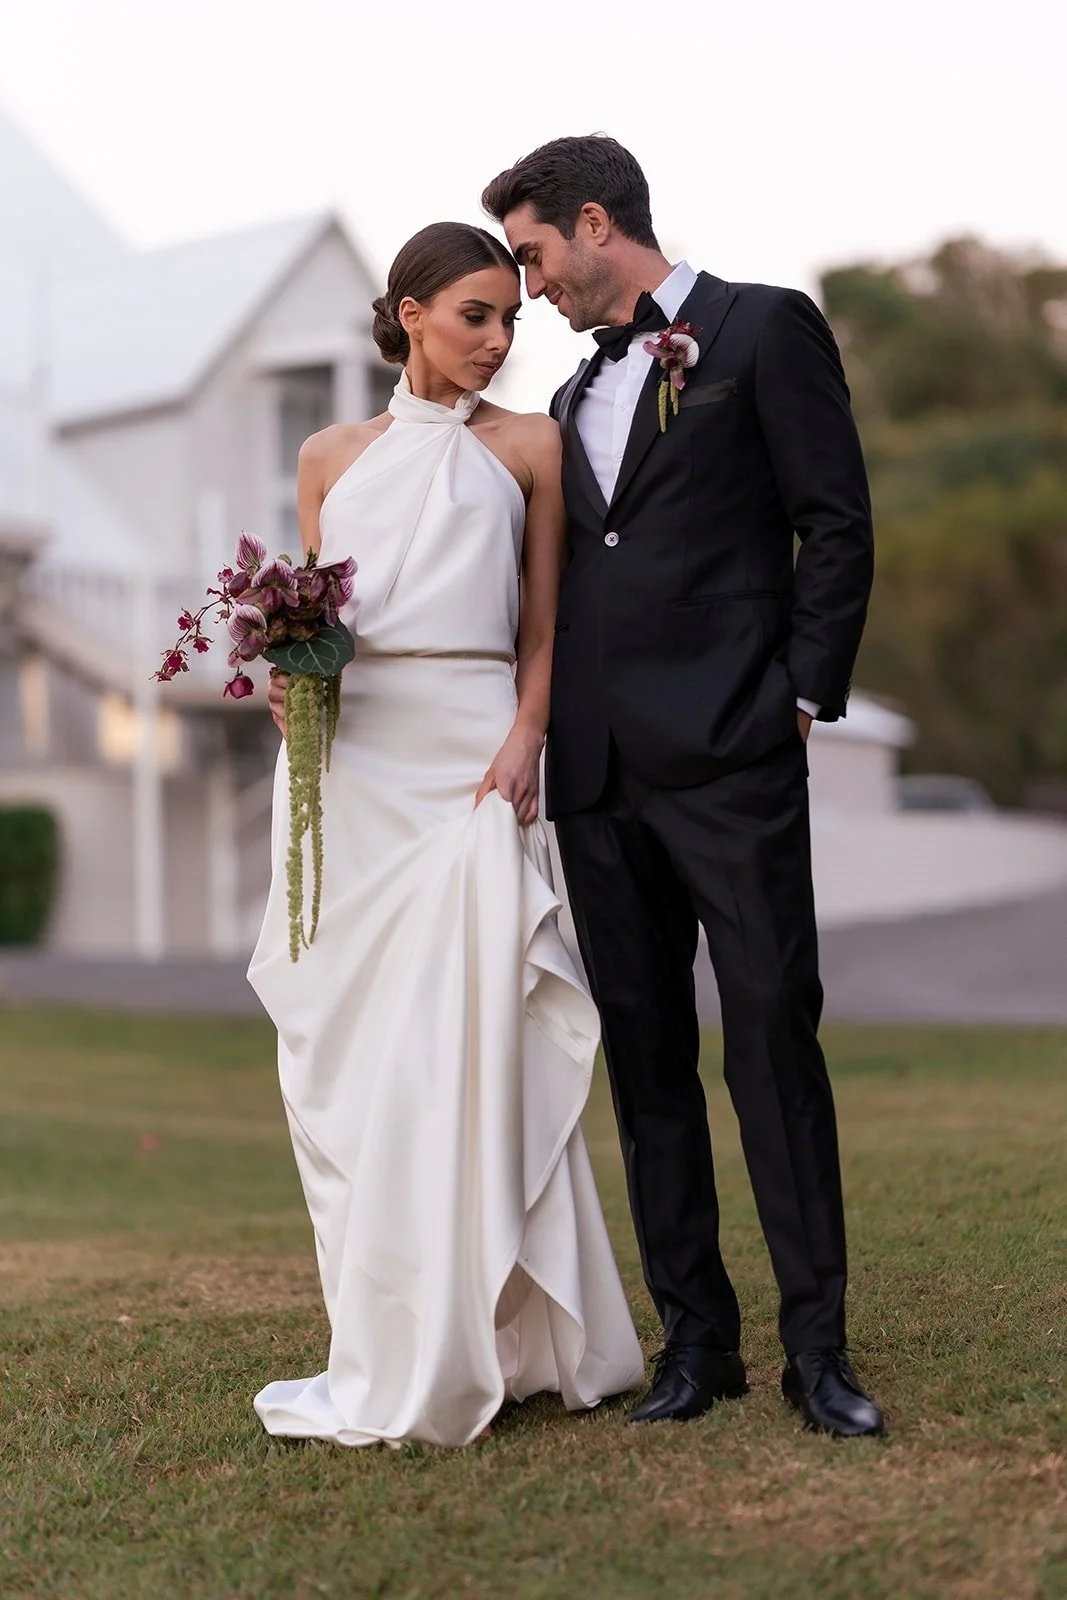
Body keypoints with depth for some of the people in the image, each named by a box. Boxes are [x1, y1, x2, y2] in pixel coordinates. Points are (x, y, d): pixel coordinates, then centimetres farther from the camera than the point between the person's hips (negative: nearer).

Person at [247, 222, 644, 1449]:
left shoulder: (527, 447, 10)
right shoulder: (330, 459, 16)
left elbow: (542, 628, 6)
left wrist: (523, 739, -10)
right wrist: (289, 681, -5)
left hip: (470, 756, -3)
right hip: (346, 760, 3)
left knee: (464, 1042, -9)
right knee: (347, 1049, 2)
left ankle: (459, 1354, -1)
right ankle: (384, 1346, 11)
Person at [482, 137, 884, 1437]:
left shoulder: (764, 328, 3)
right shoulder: (576, 397, 22)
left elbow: (837, 525, -2)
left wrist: (805, 696, -8)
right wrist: (547, 734, 9)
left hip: (727, 755, -6)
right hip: (599, 771, 7)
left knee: (773, 1032, -6)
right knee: (644, 1052, 6)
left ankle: (816, 1341, 1)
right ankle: (695, 1334, 14)